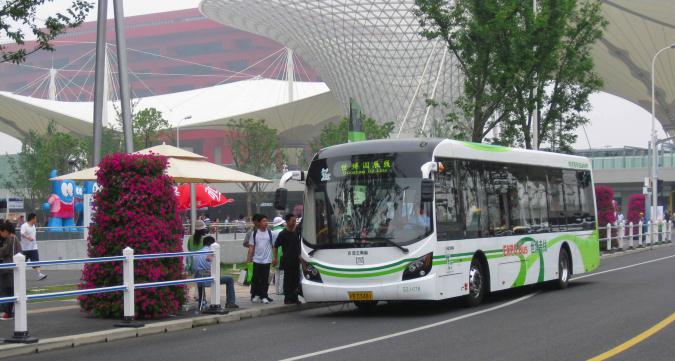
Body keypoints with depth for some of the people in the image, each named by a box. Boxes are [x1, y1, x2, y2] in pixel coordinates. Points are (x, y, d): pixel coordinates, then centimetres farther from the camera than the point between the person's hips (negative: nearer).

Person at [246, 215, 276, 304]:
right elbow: (251, 246, 4)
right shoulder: (254, 233, 3)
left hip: (266, 260, 0)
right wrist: (249, 258, -2)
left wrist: (275, 258, 0)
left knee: (265, 280, 1)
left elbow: (274, 246, 4)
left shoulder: (270, 233, 2)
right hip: (256, 259, 0)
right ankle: (255, 295, 17)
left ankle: (264, 296, 6)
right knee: (256, 279, 5)